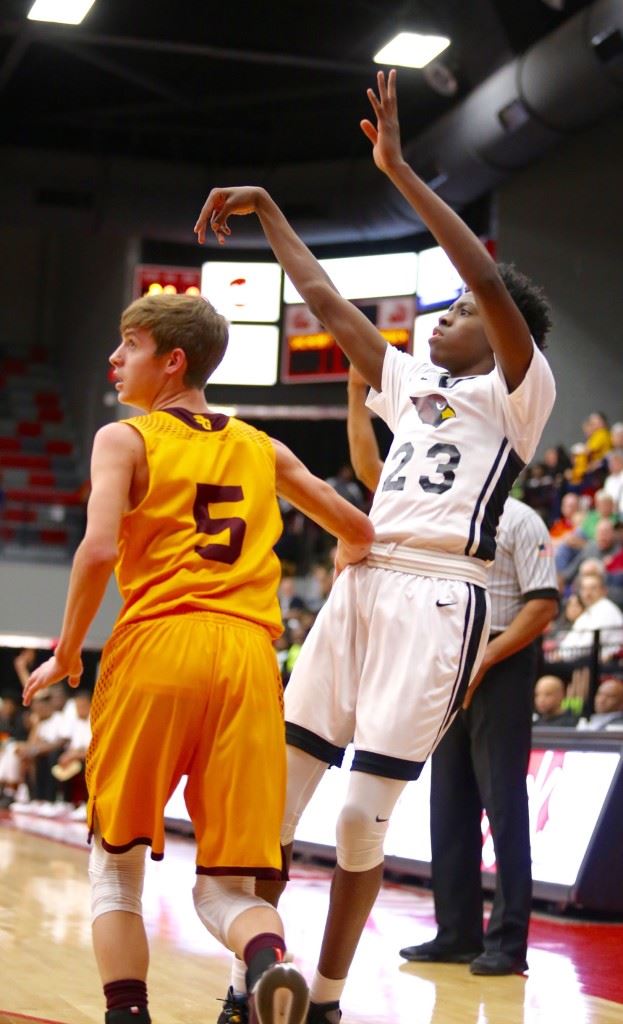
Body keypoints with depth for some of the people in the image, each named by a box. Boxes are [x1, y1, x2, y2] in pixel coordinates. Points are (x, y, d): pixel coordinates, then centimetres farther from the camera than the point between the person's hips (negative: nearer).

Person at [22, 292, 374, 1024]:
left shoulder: (124, 440, 6)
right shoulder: (262, 450, 20)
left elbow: (99, 548, -10)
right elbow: (358, 533, 27)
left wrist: (66, 654, 2)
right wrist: (344, 559, 50)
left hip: (157, 644, -3)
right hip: (248, 660, 3)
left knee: (116, 868, 13)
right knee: (224, 886, 7)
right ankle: (268, 961, -25)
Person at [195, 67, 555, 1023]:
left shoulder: (517, 390, 2)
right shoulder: (411, 382, 22)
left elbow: (491, 281, -14)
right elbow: (325, 300, 26)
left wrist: (401, 171, -15)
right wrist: (267, 208, 23)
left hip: (439, 595, -7)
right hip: (363, 584, 7)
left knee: (365, 814, -7)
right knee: (278, 786, 2)